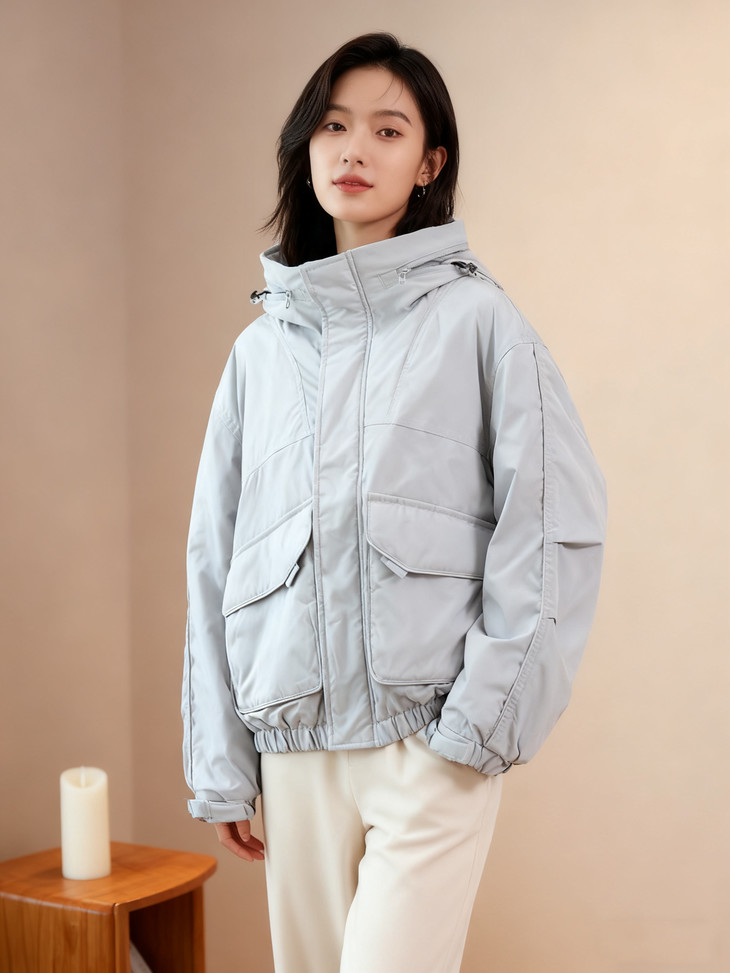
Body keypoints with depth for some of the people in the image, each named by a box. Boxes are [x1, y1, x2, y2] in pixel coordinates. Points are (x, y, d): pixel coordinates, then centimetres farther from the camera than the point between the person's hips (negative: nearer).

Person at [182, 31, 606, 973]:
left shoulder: (475, 318, 1)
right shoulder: (261, 347, 12)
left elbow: (556, 521, -6)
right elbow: (215, 560, 12)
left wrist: (485, 714, -12)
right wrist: (219, 767, 9)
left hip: (430, 738, -4)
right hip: (293, 742, 4)